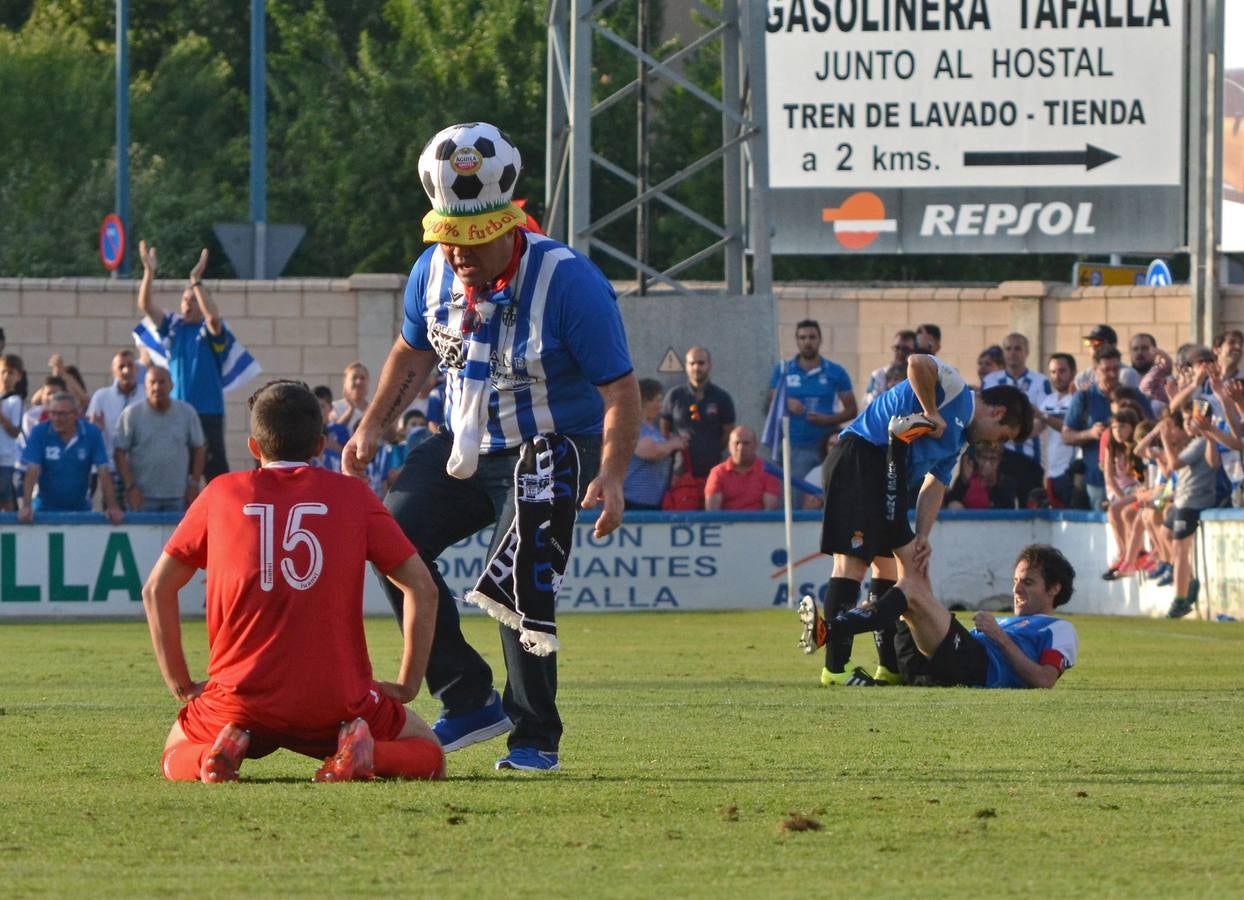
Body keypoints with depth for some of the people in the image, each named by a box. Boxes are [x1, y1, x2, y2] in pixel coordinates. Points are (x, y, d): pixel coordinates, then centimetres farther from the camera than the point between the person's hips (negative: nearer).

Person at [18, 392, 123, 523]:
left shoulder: (91, 433, -8)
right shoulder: (39, 433, -10)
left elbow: (103, 472, -11)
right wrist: (26, 506, -27)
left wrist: (112, 507, -20)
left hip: (80, 507, 1)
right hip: (46, 508, -1)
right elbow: (32, 471, -16)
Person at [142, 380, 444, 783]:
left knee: (175, 759, 29)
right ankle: (363, 751, -12)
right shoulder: (352, 495, 7)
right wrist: (407, 685, 12)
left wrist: (182, 686, 17)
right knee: (428, 755, 21)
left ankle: (224, 750, -7)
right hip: (337, 701, -1)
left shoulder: (222, 493, 9)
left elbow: (156, 590, 11)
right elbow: (422, 587, 5)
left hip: (242, 701, 1)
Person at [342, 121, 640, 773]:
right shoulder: (434, 272, -6)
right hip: (466, 445, 7)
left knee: (519, 576, -19)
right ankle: (469, 700, 2)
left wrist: (611, 477, -31)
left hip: (551, 451, -6)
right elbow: (414, 352, 16)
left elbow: (620, 388, -20)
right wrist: (372, 426, 11)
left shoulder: (568, 281, -23)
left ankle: (536, 737, -2)